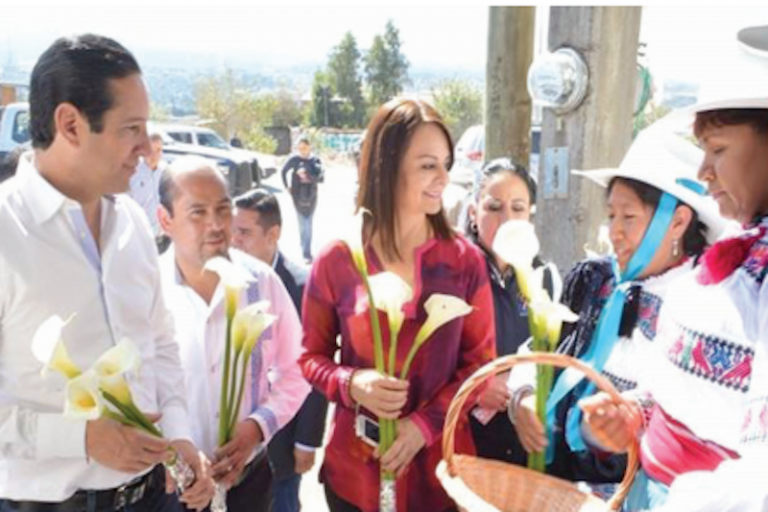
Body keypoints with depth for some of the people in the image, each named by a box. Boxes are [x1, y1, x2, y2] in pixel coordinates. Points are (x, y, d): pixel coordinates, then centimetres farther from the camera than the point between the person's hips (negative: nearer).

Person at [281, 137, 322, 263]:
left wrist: (308, 175, -21)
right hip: (298, 194, -1)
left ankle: (306, 252, 8)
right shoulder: (294, 159, -3)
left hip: (311, 194, 1)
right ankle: (307, 253, 5)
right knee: (303, 223, -2)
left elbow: (320, 177, -8)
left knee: (308, 223, 4)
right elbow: (284, 171, 10)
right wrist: (287, 186, 6)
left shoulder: (315, 160, -3)